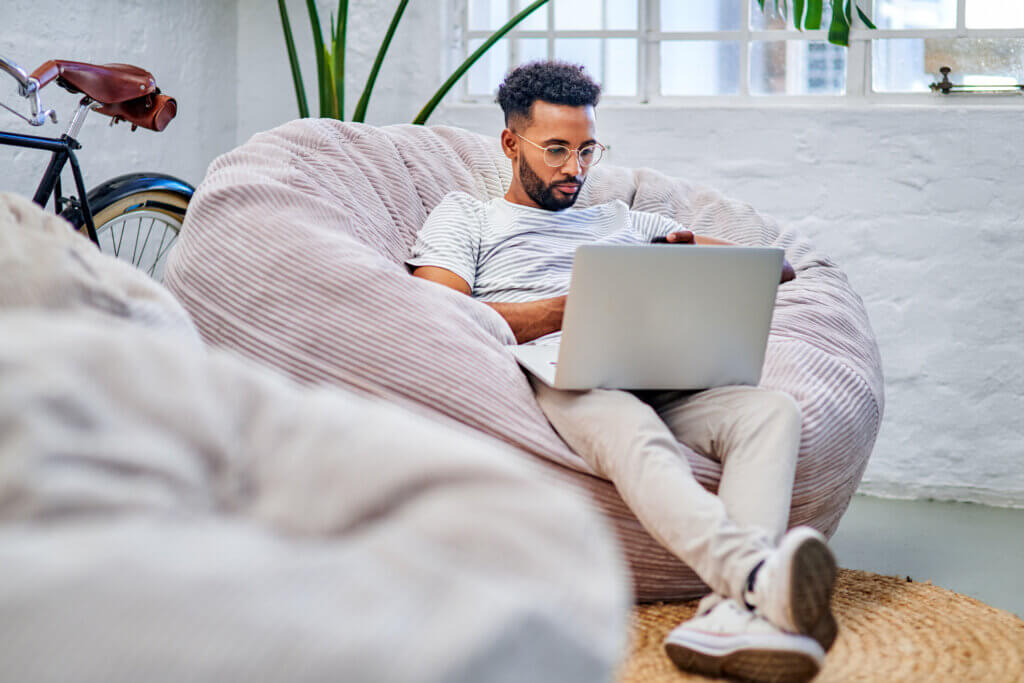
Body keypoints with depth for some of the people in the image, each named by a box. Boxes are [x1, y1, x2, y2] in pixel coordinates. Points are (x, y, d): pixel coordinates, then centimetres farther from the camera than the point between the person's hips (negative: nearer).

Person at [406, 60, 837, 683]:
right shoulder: (465, 215, 26)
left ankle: (733, 612, -54)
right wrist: (578, 306, -1)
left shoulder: (625, 222, 37)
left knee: (772, 410, -29)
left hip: (653, 385, 4)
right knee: (630, 427, -41)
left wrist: (699, 257, 11)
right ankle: (757, 579, -65)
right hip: (550, 381, -4)